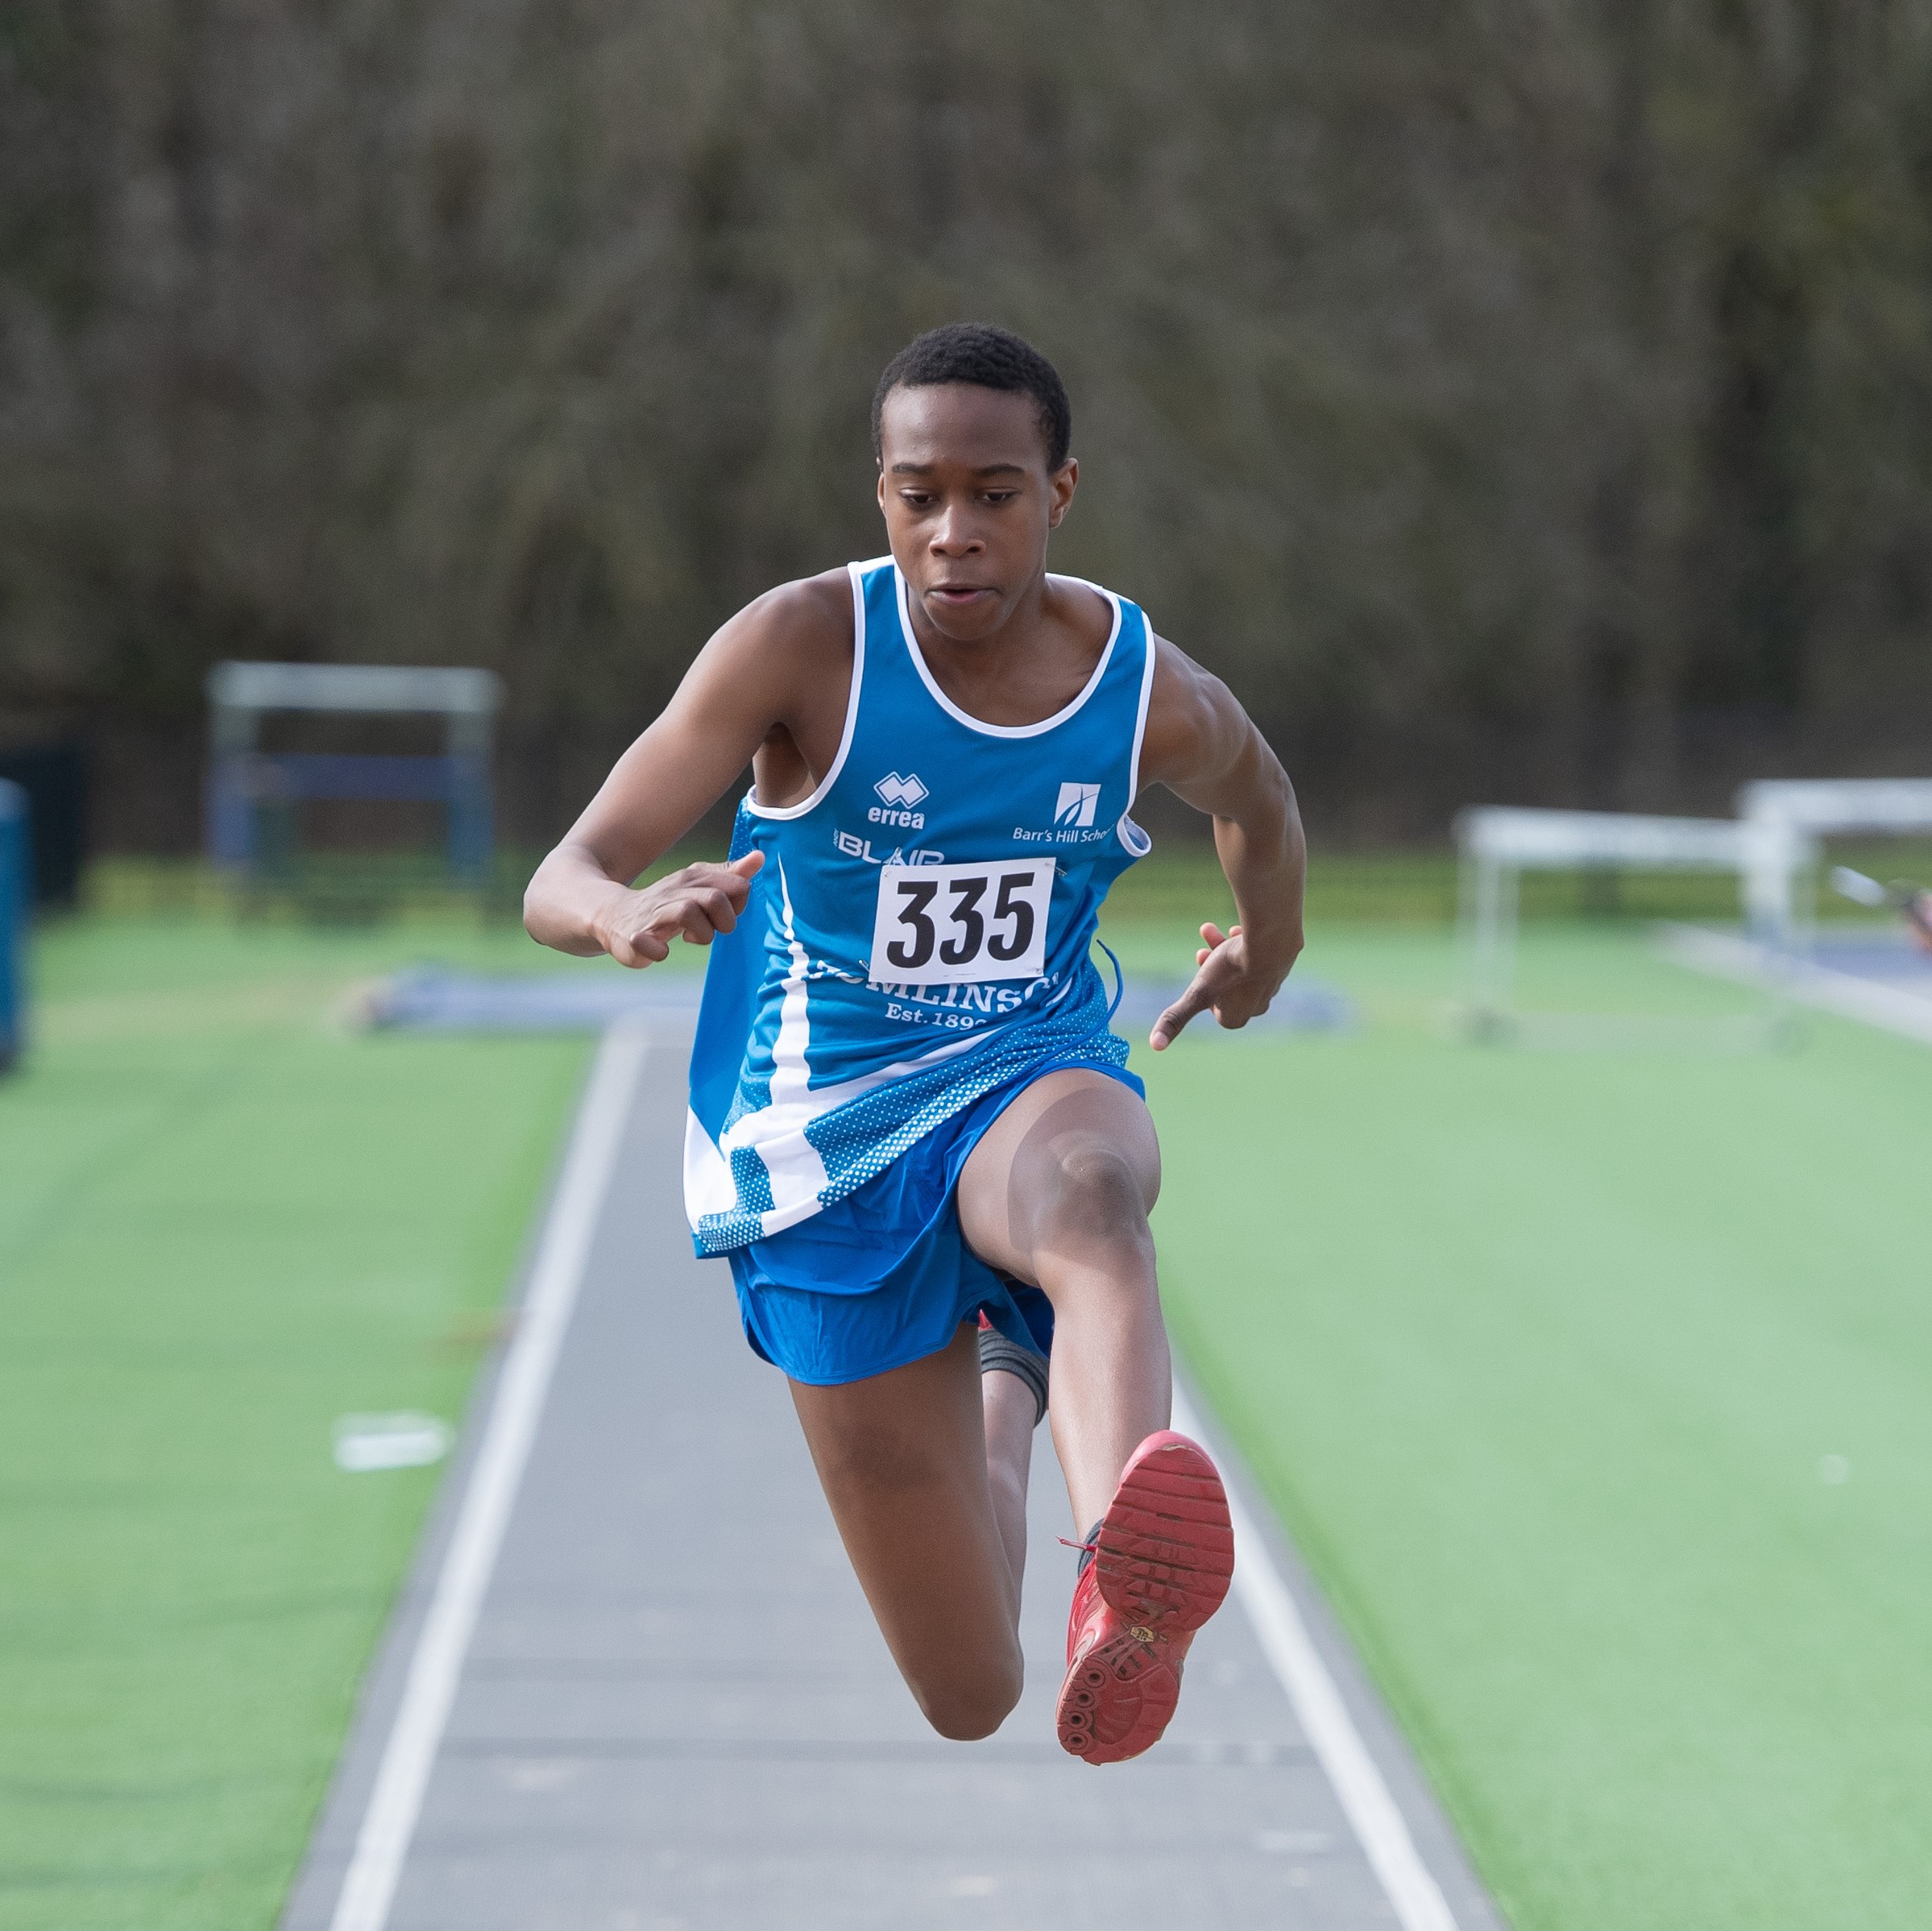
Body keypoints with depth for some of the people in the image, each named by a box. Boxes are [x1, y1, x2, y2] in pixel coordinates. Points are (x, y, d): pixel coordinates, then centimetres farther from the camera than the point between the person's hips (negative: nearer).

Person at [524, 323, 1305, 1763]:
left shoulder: (1157, 700, -7)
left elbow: (1258, 798, 20)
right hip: (823, 1141, -1)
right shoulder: (802, 646, -15)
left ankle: (1126, 1584, -68)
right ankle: (1003, 1399, 41)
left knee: (1089, 1190, -41)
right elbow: (559, 883, -20)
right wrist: (631, 917, -43)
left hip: (1030, 1077, 1)